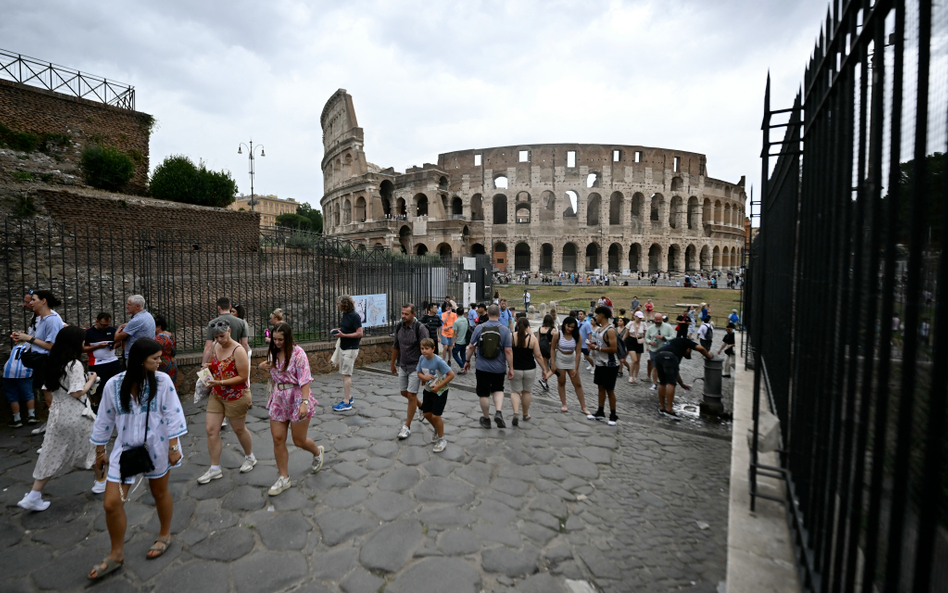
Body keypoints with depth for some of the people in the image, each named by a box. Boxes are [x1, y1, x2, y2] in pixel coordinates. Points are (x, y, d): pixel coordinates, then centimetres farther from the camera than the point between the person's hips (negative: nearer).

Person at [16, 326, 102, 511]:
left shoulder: (51, 364, 5)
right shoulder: (74, 364, -20)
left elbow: (46, 390, 12)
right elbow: (77, 393, -22)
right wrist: (91, 380, -8)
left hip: (57, 414, 7)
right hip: (76, 416, -7)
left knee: (52, 455, 13)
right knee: (95, 445, 13)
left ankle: (33, 496, 12)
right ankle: (100, 481, 28)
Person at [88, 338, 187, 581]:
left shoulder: (162, 381, -13)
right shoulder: (114, 384, -8)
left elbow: (172, 415, -11)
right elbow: (105, 420, 4)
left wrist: (173, 447, -12)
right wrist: (100, 452, 10)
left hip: (155, 448, -2)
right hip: (126, 448, 2)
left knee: (160, 493, 15)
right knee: (111, 503, 2)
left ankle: (165, 535, 39)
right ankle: (116, 555, 24)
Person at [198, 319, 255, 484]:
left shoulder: (238, 350, -21)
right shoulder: (215, 346, -1)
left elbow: (243, 377, -21)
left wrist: (220, 382, -27)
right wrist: (209, 367, -5)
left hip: (236, 396, -6)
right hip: (216, 395, 6)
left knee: (239, 429, 11)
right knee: (211, 429, 4)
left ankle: (250, 458, 35)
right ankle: (215, 469, 17)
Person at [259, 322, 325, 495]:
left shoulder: (297, 353, -16)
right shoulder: (273, 352, 5)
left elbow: (305, 379, -20)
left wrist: (305, 402, -27)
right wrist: (263, 366, 0)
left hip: (297, 400, -6)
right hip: (278, 400, 6)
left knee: (299, 441, 5)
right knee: (278, 439, 4)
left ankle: (317, 452, 39)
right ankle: (284, 478, 19)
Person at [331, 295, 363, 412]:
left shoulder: (354, 316, -17)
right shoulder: (345, 314, 10)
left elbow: (360, 333, -21)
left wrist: (343, 335, -23)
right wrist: (337, 330, 5)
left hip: (350, 349, -9)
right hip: (343, 348, 9)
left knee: (346, 375, -8)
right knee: (345, 374, 15)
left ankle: (346, 403, -3)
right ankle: (349, 397, 27)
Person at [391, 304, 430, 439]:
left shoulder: (420, 328, -18)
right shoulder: (399, 327, 2)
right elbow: (396, 347, 13)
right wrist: (392, 364, 18)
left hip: (415, 366, -7)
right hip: (402, 366, 7)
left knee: (411, 395, -2)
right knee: (404, 393, 16)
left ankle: (407, 427, 9)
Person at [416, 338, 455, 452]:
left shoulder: (438, 361, -26)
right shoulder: (422, 359, -7)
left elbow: (451, 374, -24)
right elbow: (418, 373, 6)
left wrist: (439, 386, -23)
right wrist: (424, 377, -17)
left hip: (440, 392, -6)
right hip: (428, 390, 7)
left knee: (435, 416, -5)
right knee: (426, 414, 14)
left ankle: (442, 440, 17)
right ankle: (437, 430, 43)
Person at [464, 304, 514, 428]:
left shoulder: (479, 328, -5)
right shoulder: (504, 329, -8)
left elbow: (471, 347, -1)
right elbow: (508, 351, -11)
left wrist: (467, 361, 13)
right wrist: (511, 368, -4)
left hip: (482, 367, 0)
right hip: (499, 368, 1)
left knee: (484, 393, 12)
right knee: (498, 390, 21)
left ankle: (486, 419, 23)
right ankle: (499, 412, 1)